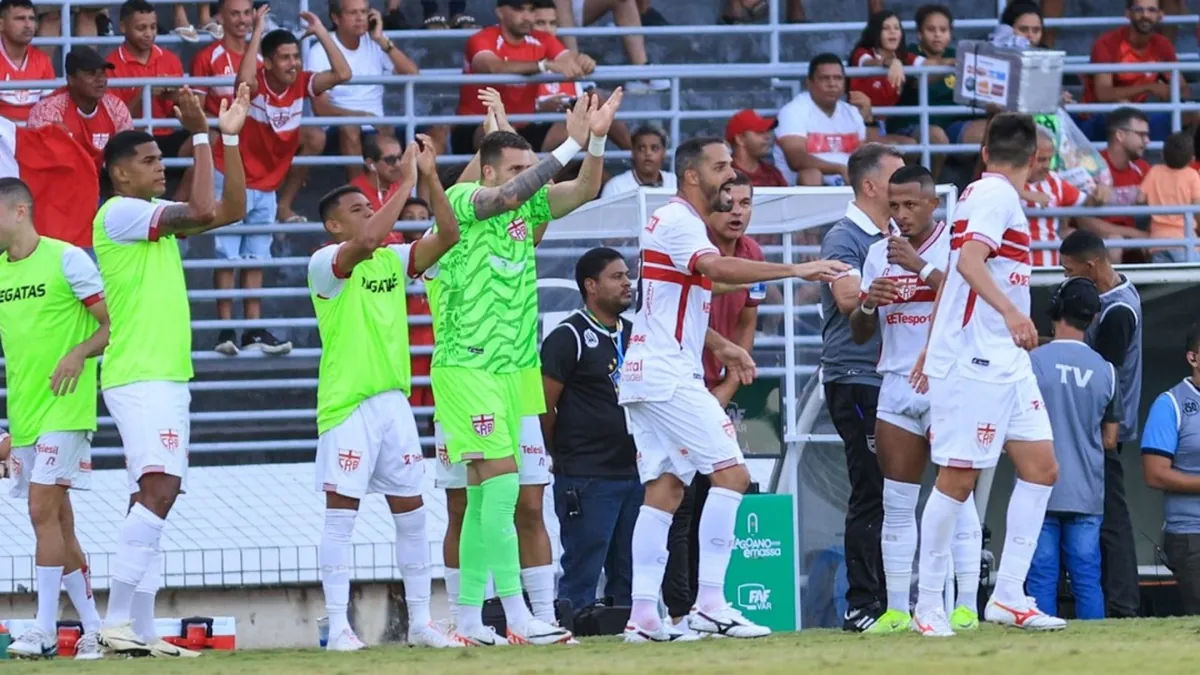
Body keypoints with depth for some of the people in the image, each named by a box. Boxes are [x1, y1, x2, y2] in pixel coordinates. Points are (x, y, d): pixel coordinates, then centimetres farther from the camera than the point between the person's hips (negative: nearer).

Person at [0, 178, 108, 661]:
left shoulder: (66, 260, -8)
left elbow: (115, 324, -7)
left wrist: (79, 354, -24)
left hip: (63, 409, -7)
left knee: (43, 510, -15)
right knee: (58, 521, 8)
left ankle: (45, 629, -16)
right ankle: (92, 628, 14)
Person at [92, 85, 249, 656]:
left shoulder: (154, 218, 17)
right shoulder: (118, 213, -11)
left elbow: (232, 209, 18)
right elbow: (202, 211, -21)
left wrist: (230, 137, 12)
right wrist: (200, 135, -16)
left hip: (167, 378, 10)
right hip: (140, 378, -10)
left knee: (153, 499, 7)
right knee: (160, 489, -22)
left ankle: (139, 629, 7)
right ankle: (116, 621, -25)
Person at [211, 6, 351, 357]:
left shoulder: (302, 84, -5)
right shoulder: (256, 82, -19)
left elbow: (342, 74, -11)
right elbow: (243, 80, -43)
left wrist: (320, 32, -14)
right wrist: (258, 32, -37)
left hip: (267, 188, 5)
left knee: (255, 261, 8)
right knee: (227, 258, -4)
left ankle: (253, 331, 10)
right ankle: (225, 330, -4)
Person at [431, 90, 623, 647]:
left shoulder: (529, 207, 10)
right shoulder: (461, 201, -9)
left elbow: (583, 190, 2)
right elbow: (508, 195, -27)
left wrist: (597, 140, -16)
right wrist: (571, 145, -28)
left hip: (517, 368, 7)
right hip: (467, 367, -7)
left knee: (486, 497, 7)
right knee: (501, 482, -15)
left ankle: (468, 622, 10)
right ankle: (518, 618, -17)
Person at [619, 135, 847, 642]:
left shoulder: (677, 223, 20)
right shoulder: (678, 222, -12)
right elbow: (717, 269, -32)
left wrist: (718, 345, 20)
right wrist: (796, 270, -36)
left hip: (645, 374, 10)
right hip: (667, 376, -10)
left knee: (664, 488, 8)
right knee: (731, 472, -12)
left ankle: (643, 614, 3)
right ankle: (709, 604, -16)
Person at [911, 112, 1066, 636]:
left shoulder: (983, 192, 17)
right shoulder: (995, 195, -11)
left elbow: (953, 271, 24)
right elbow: (969, 261, -26)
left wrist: (935, 348, 29)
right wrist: (1010, 311, -38)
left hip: (1005, 362, 10)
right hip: (972, 363, -10)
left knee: (1040, 467, 6)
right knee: (958, 477, -6)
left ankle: (1008, 596, 6)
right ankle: (928, 606, 0)